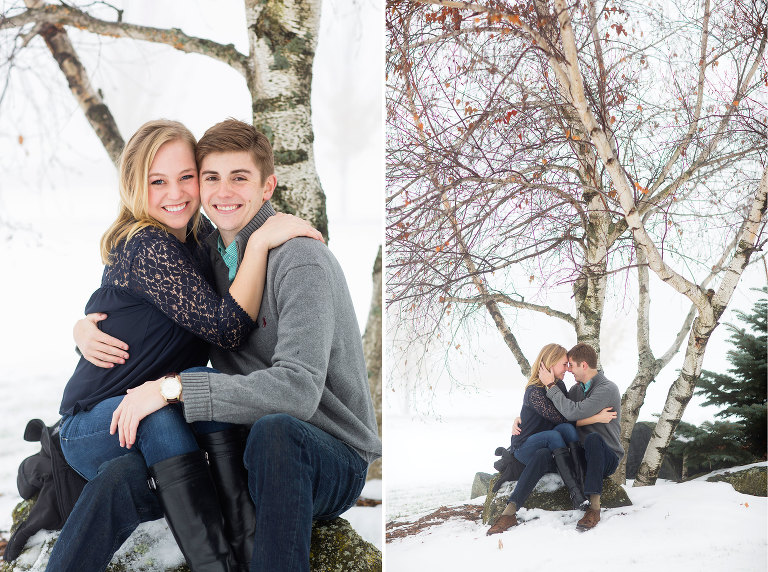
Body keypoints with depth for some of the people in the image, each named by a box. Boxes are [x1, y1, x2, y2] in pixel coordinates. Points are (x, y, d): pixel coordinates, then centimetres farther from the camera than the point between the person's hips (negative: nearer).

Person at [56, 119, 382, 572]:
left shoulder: (301, 261, -16)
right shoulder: (208, 255, 9)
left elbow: (298, 389, -29)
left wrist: (174, 388, -28)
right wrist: (86, 329, 1)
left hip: (332, 459, -5)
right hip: (246, 450, 6)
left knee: (275, 428, -40)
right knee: (119, 479, -19)